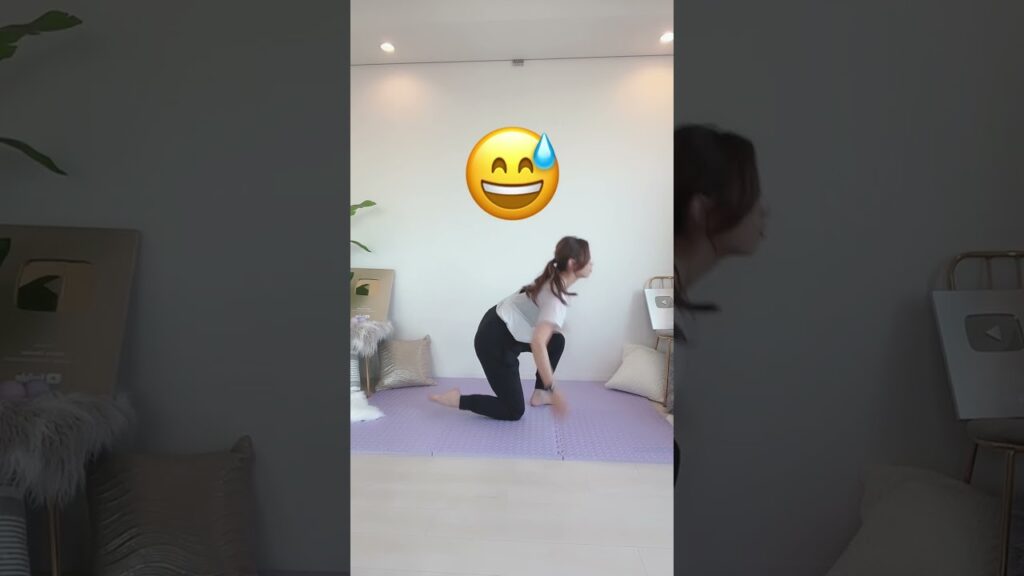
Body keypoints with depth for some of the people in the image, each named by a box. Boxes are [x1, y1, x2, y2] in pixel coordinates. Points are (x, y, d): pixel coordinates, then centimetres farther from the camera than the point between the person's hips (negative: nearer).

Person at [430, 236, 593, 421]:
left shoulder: (553, 281, 3)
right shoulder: (557, 297, -25)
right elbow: (537, 343, -38)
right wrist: (553, 389, -33)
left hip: (504, 327, 9)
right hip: (494, 340, -9)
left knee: (557, 341, 17)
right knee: (514, 411, 1)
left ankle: (539, 394, 24)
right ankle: (457, 399, 5)